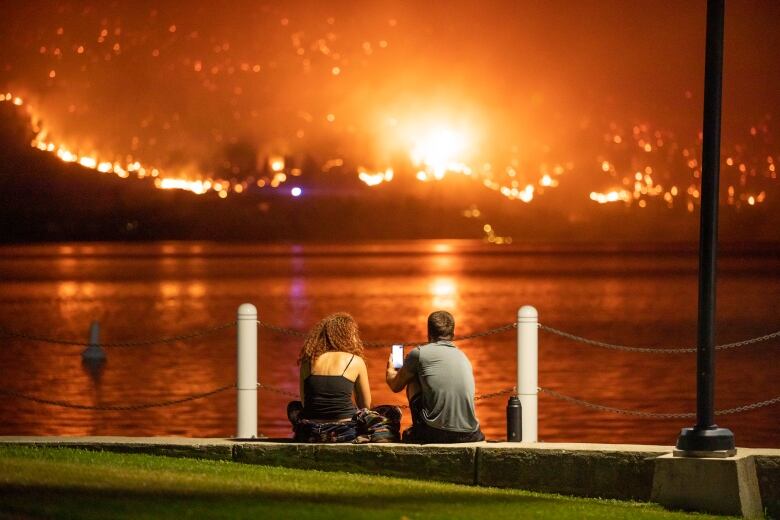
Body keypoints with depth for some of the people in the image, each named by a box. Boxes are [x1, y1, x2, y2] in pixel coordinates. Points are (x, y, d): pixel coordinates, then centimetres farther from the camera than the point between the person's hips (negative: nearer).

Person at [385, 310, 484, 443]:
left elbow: (396, 386, 17)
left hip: (435, 434, -4)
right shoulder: (464, 357, 17)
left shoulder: (419, 353, 2)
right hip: (469, 435, 4)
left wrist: (390, 370, 42)